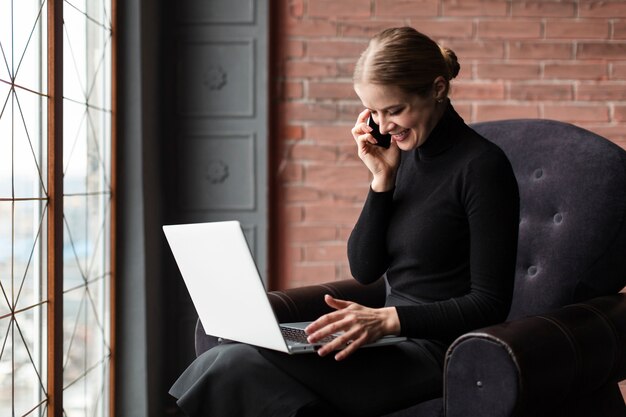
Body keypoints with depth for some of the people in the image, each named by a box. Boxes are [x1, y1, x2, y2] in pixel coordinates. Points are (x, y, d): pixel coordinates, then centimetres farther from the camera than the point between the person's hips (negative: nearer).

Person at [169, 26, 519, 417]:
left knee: (237, 367, -21)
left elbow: (490, 304, -13)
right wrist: (383, 179, -1)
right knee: (225, 362, -15)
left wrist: (388, 318, -23)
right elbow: (364, 269, 9)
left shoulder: (482, 165, -11)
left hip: (436, 353, -7)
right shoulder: (404, 154, 11)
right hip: (397, 341, 7)